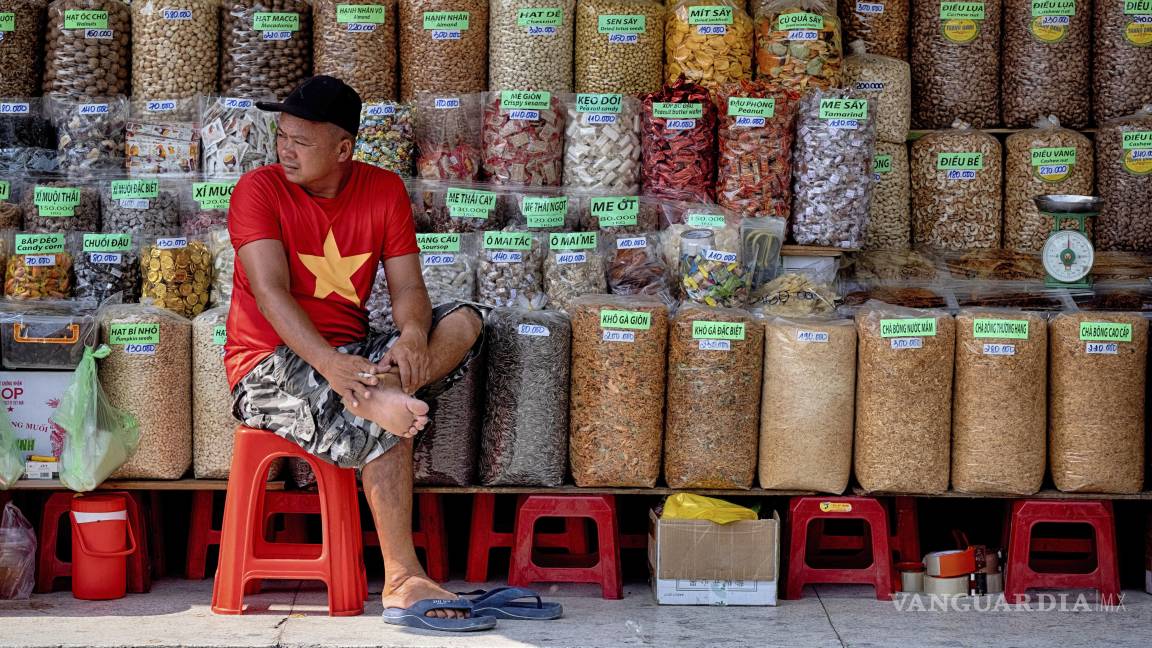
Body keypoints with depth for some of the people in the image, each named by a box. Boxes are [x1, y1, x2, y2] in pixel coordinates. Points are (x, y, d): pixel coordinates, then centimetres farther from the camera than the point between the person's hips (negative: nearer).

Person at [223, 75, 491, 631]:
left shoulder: (384, 190, 7)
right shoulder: (260, 189, -6)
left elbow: (407, 286, 0)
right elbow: (271, 292, -19)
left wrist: (413, 333, -26)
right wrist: (329, 363, -34)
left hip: (350, 353, 5)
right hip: (270, 366, -5)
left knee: (464, 321, -16)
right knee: (383, 428, -30)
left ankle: (376, 393, -41)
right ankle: (403, 583, -28)